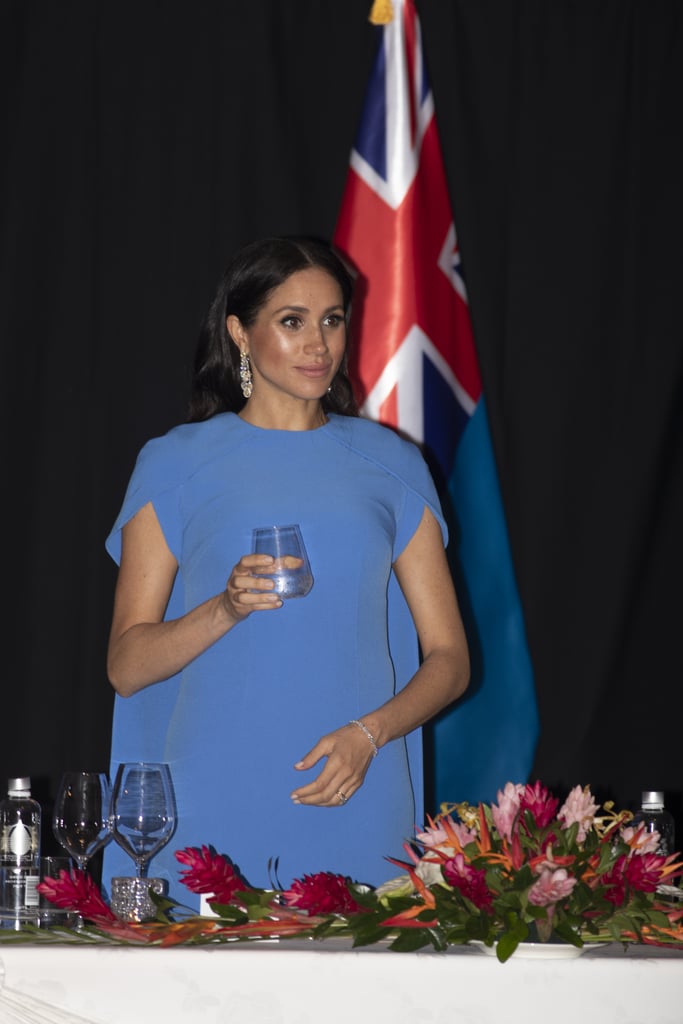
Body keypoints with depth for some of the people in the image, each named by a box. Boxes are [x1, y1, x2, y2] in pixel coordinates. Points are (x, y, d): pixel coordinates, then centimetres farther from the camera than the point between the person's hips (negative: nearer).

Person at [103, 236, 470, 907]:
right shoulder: (176, 464, 7)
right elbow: (126, 665, 4)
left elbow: (448, 658, 10)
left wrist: (367, 734, -8)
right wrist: (226, 608, -14)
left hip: (357, 808, 1)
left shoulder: (389, 466, 12)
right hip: (213, 809, -1)